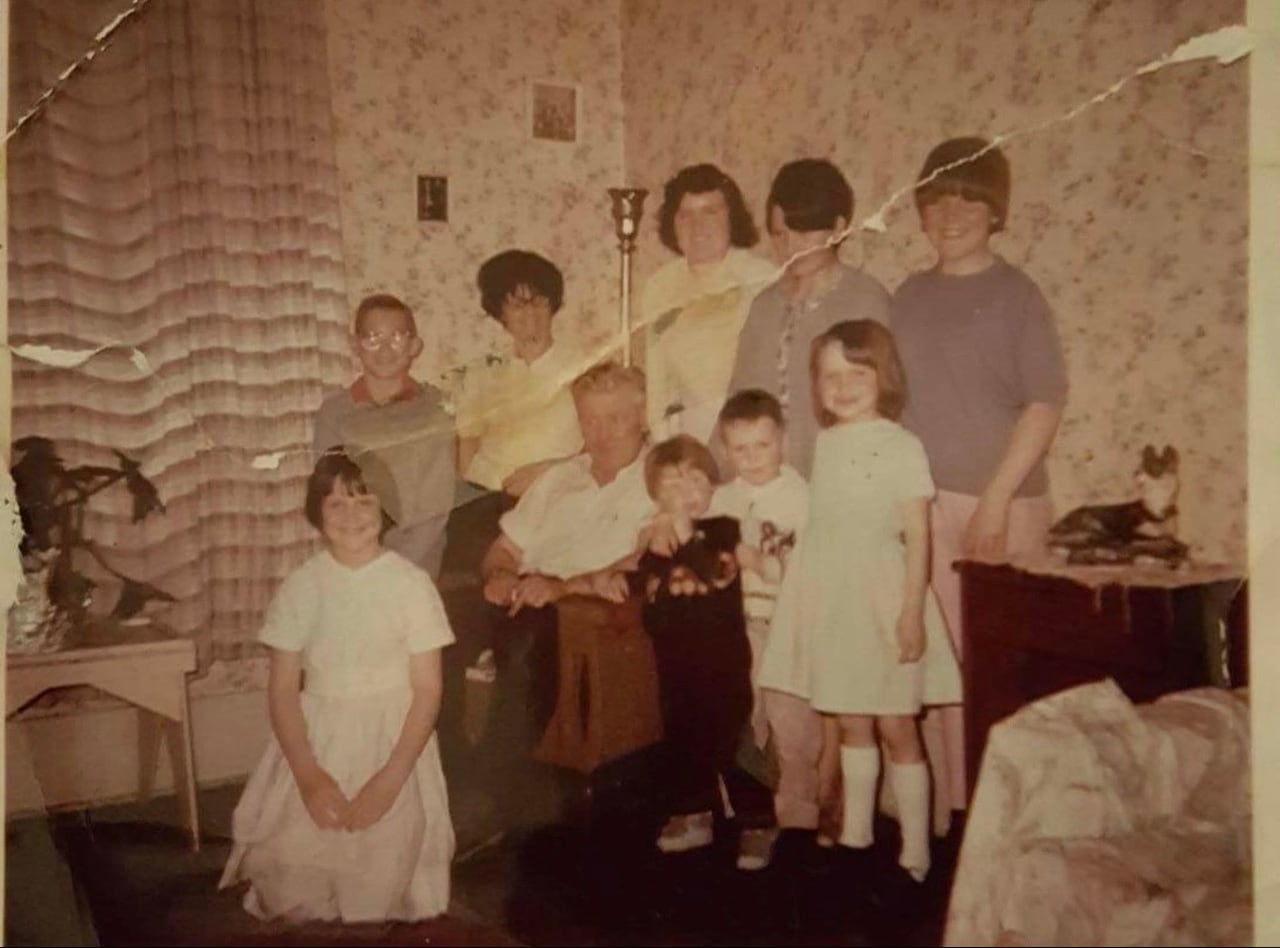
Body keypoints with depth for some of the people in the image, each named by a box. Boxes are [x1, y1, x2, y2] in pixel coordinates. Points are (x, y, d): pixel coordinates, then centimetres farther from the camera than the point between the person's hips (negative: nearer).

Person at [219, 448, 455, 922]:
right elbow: (282, 688, 1)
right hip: (316, 741, 2)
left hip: (392, 742, -2)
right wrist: (307, 773, -13)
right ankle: (312, 930, 14)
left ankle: (371, 928, 10)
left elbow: (427, 691, -6)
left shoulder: (411, 584, -6)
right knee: (288, 868, -15)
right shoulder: (299, 586, 0)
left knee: (379, 871, -20)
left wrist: (390, 778, -16)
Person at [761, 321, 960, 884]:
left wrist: (912, 612, -15)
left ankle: (915, 851, 11)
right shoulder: (823, 444, 8)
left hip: (882, 601, -5)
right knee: (851, 722, 15)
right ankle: (855, 833, 29)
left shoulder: (901, 446, -9)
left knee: (895, 727, 1)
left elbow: (917, 536, -11)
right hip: (833, 601, 5)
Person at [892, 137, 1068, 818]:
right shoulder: (910, 296, 11)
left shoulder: (1015, 294, -4)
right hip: (921, 504, 4)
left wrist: (996, 497, -14)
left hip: (998, 505, -4)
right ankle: (945, 802, 21)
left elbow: (1045, 403, -9)